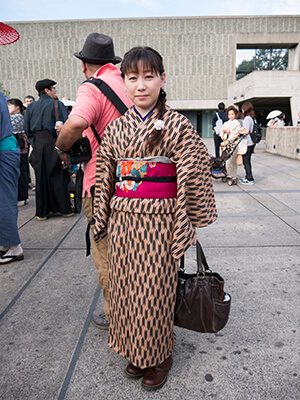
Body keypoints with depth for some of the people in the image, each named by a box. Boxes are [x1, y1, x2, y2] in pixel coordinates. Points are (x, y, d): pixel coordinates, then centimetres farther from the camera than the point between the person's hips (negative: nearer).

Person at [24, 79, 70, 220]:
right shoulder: (57, 104, -3)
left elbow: (27, 128, 8)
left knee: (41, 178, 8)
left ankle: (42, 212, 13)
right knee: (59, 176, 5)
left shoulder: (31, 107, 10)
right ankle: (64, 209, 11)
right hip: (54, 144, -3)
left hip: (38, 144, 4)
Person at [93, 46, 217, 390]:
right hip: (122, 221, 4)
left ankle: (160, 355, 32)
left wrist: (184, 227, -6)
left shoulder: (179, 126, -5)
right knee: (126, 286, 13)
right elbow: (105, 179, 11)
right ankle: (137, 351, 37)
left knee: (155, 289, 6)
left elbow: (191, 180, -6)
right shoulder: (115, 128, 7)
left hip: (159, 221, -4)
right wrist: (103, 221, 12)